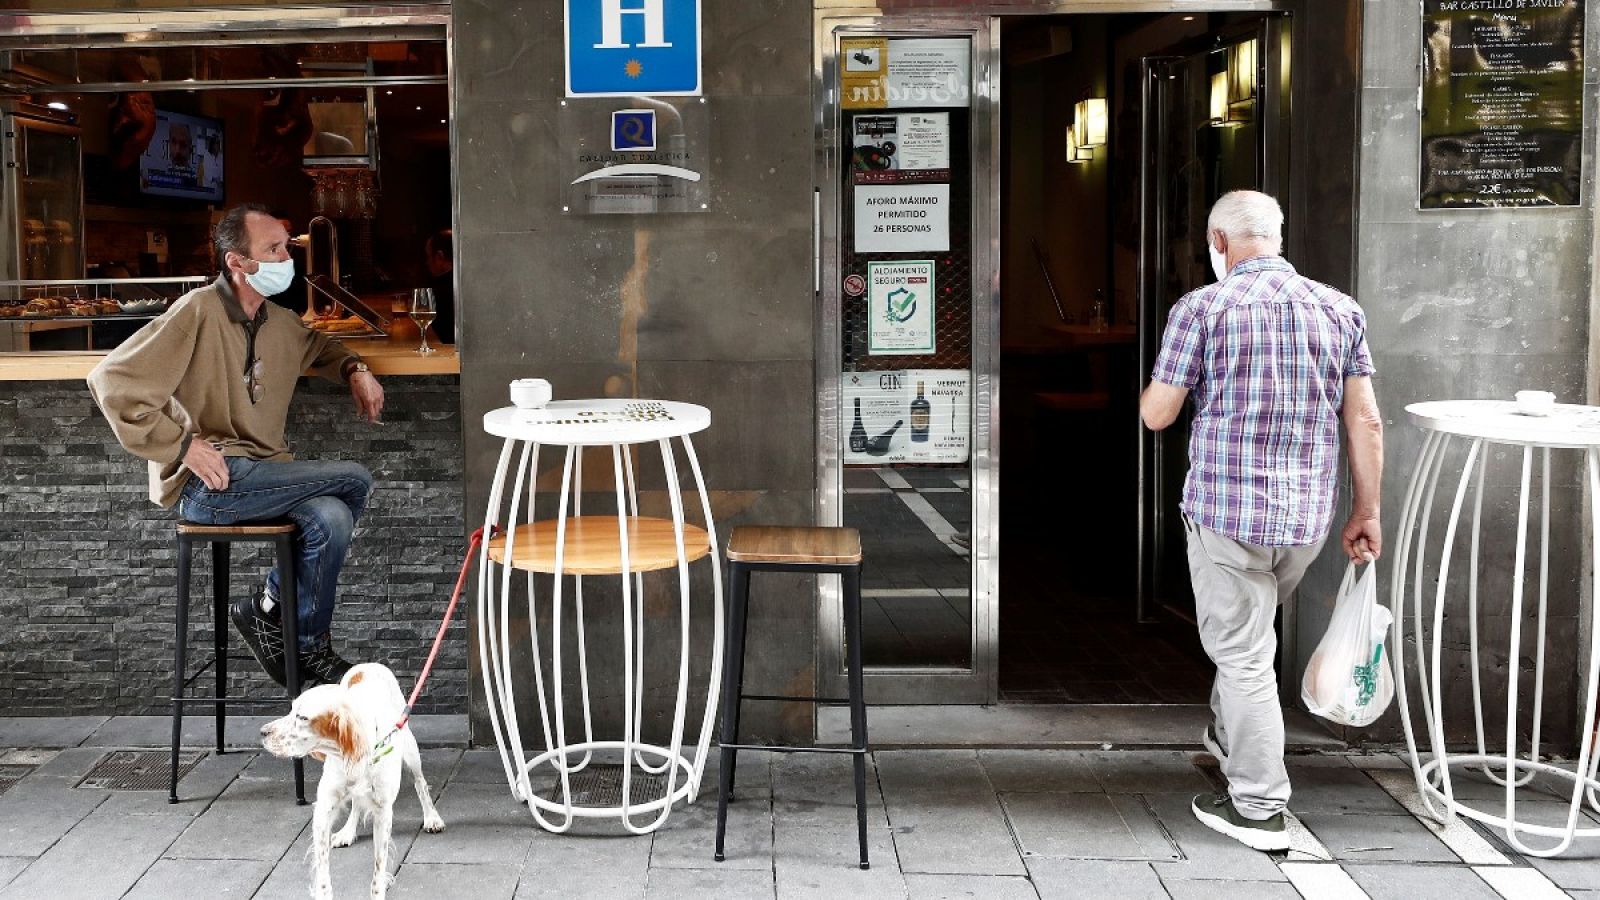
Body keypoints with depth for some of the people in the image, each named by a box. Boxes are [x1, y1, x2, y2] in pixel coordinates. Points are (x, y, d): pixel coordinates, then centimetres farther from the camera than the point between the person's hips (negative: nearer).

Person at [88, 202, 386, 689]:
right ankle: (268, 610, 1)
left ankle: (309, 648, 0)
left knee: (330, 518, -19)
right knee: (354, 480, -17)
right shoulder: (199, 312, -12)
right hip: (208, 484, -7)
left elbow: (318, 346, 37)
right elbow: (112, 381, -16)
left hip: (261, 475, 7)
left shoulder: (279, 321, 12)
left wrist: (354, 369, 16)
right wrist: (184, 446, -19)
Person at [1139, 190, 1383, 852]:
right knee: (1251, 632, 26)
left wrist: (1156, 386, 17)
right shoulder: (1340, 309, 5)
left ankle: (1259, 808, 8)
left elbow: (1156, 414, -6)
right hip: (1309, 513, 5)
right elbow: (1365, 421, 4)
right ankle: (1229, 736, 45)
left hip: (1226, 507, -5)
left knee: (1242, 651, 3)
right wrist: (1366, 512, 11)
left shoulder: (1203, 308, -8)